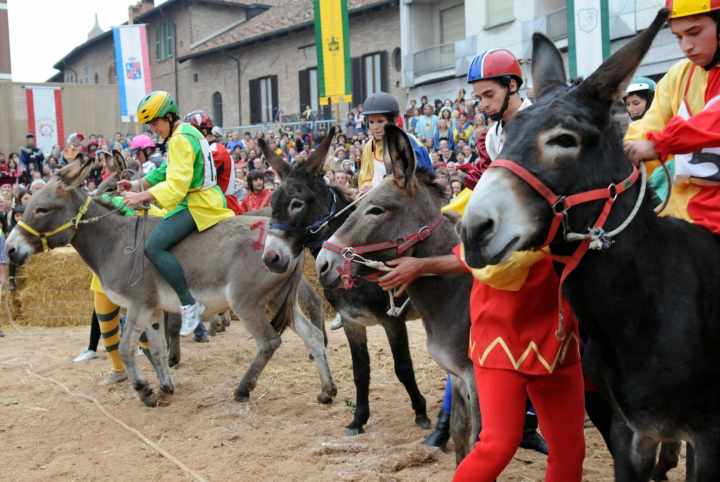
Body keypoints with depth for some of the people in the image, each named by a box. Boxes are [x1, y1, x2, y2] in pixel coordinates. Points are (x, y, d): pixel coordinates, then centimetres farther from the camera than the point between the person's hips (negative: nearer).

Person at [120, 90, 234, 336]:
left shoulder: (180, 139, -15)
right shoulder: (190, 132, 17)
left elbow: (176, 185, -24)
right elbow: (167, 170, 22)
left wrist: (141, 196, -25)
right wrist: (137, 184, 13)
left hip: (196, 205, -11)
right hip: (206, 199, 11)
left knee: (154, 246, -23)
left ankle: (189, 305, -23)